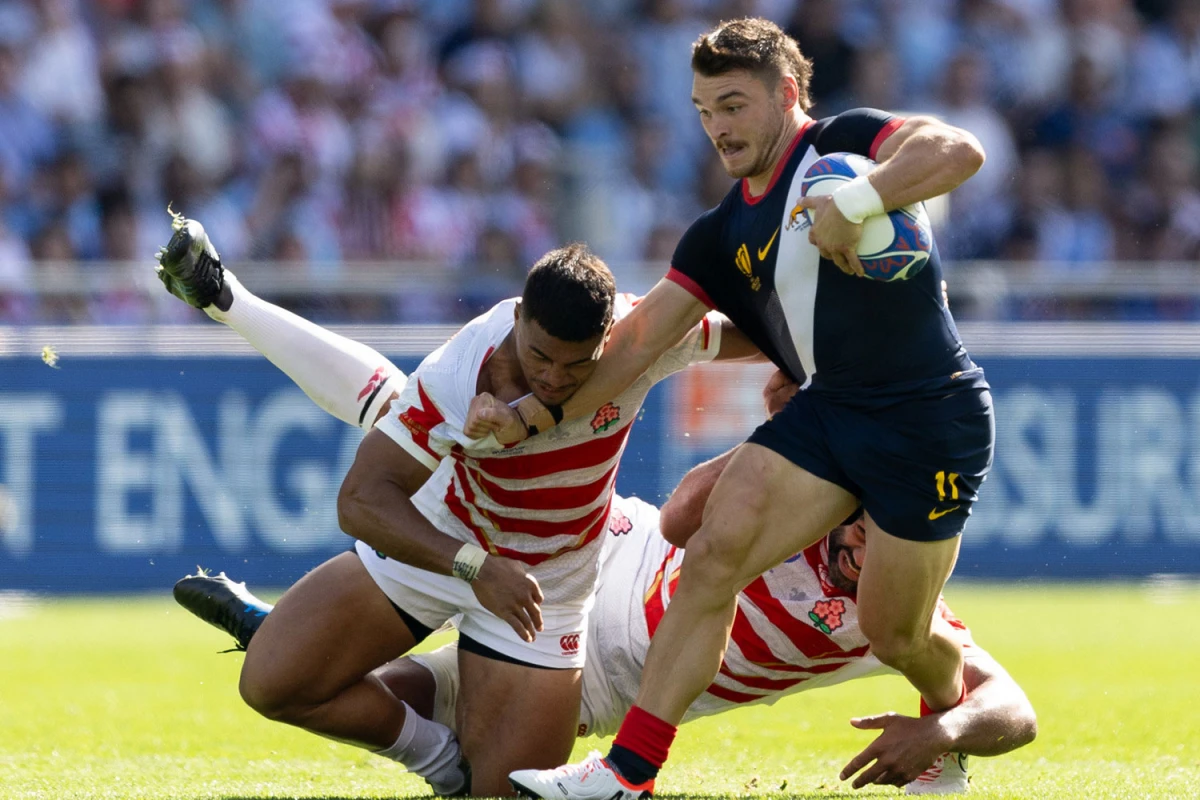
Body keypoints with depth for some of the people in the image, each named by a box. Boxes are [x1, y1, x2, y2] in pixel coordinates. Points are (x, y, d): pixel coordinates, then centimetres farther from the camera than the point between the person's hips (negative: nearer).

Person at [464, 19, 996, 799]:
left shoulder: (844, 143, -9)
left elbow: (960, 152, -27)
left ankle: (954, 718, 39)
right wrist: (535, 413, 2)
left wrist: (853, 202, -37)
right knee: (713, 553, -13)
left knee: (893, 633, 2)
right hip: (828, 411, 6)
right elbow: (638, 339, 11)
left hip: (933, 419, -6)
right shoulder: (721, 237, 11)